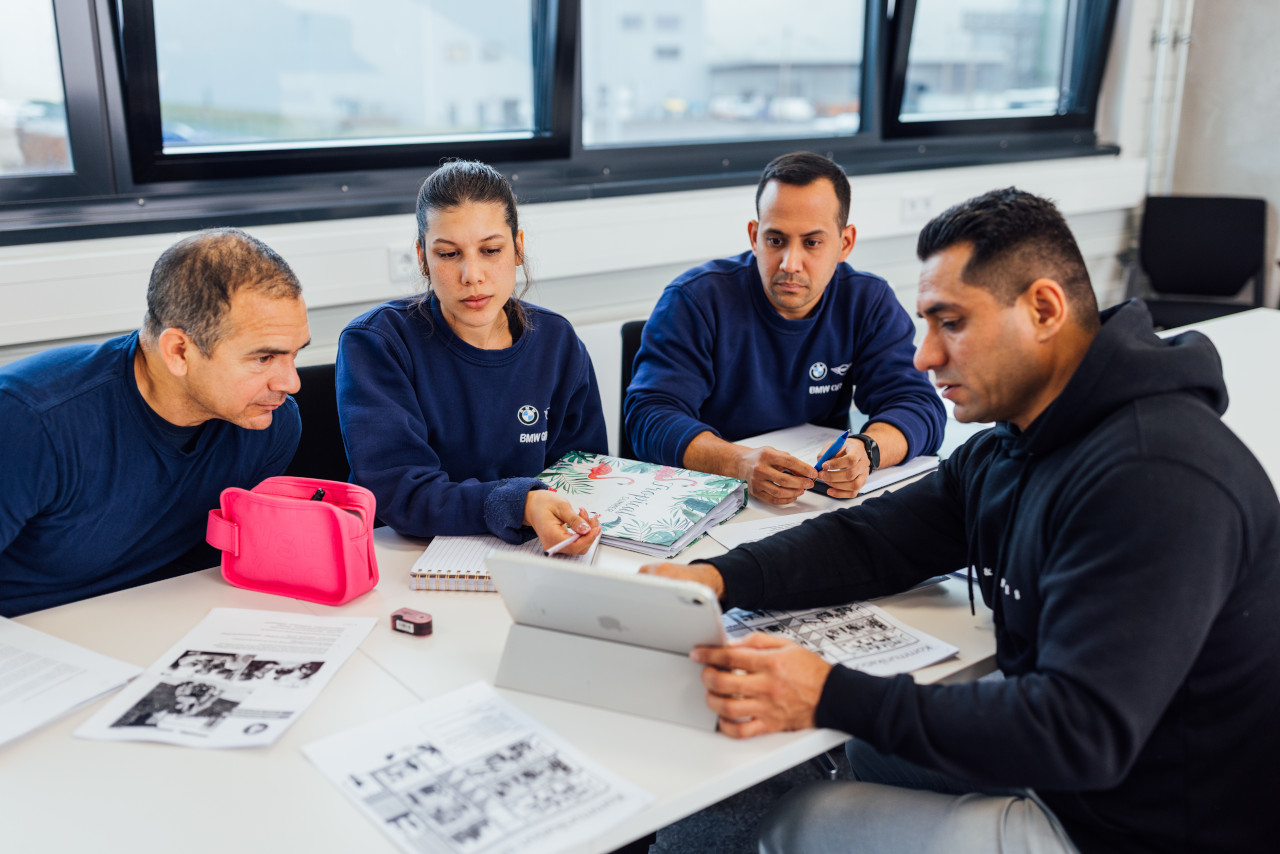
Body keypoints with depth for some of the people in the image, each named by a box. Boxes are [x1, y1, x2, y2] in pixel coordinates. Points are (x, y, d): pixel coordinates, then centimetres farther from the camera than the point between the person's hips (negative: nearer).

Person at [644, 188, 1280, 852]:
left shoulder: (1155, 477, -28)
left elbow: (1082, 731, -33)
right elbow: (870, 540, 5)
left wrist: (833, 698, -35)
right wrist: (717, 579, -11)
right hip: (1059, 776, 8)